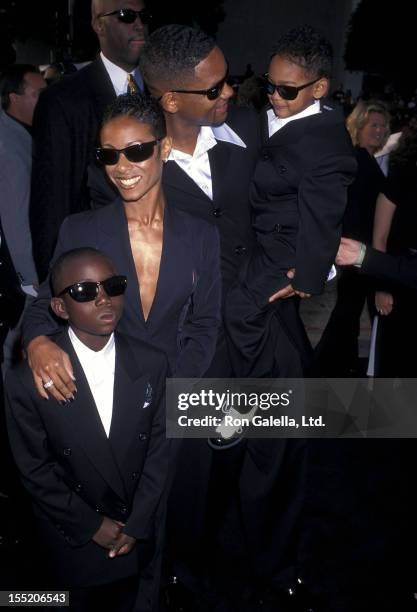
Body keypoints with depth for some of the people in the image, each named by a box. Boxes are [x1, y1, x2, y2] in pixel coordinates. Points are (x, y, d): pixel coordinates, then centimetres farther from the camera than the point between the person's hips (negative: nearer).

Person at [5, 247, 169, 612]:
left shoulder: (152, 364, -14)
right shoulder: (27, 381, -23)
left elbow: (158, 448, -7)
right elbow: (35, 469, -13)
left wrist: (136, 524, -7)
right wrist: (92, 525, -11)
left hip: (136, 530, 3)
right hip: (75, 535, -2)